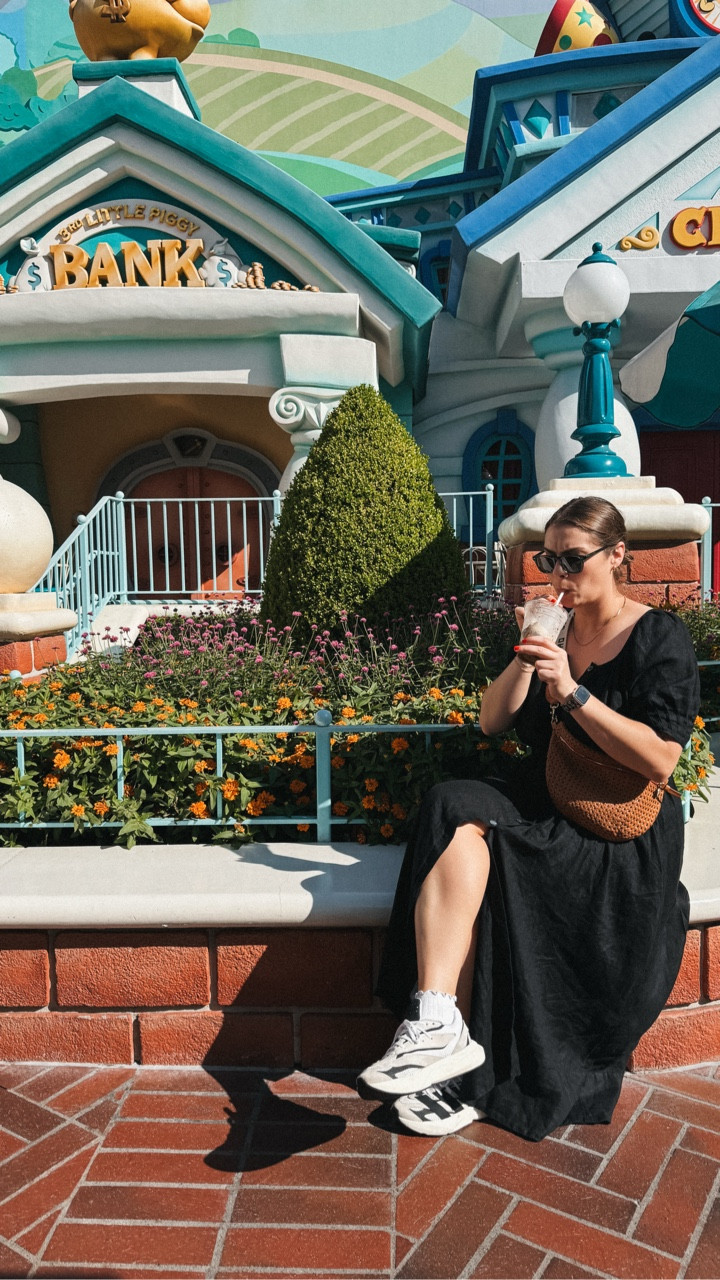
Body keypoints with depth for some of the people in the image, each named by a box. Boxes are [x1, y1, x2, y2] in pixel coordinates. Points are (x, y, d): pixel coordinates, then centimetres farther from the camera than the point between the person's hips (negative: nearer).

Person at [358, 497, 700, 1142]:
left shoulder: (660, 637, -4)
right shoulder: (556, 630, 12)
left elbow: (659, 761, -15)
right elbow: (493, 722, 10)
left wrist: (572, 691, -21)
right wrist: (525, 656, -5)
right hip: (544, 802, 5)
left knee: (465, 849, -27)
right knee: (453, 810, -27)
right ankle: (440, 1029, -33)